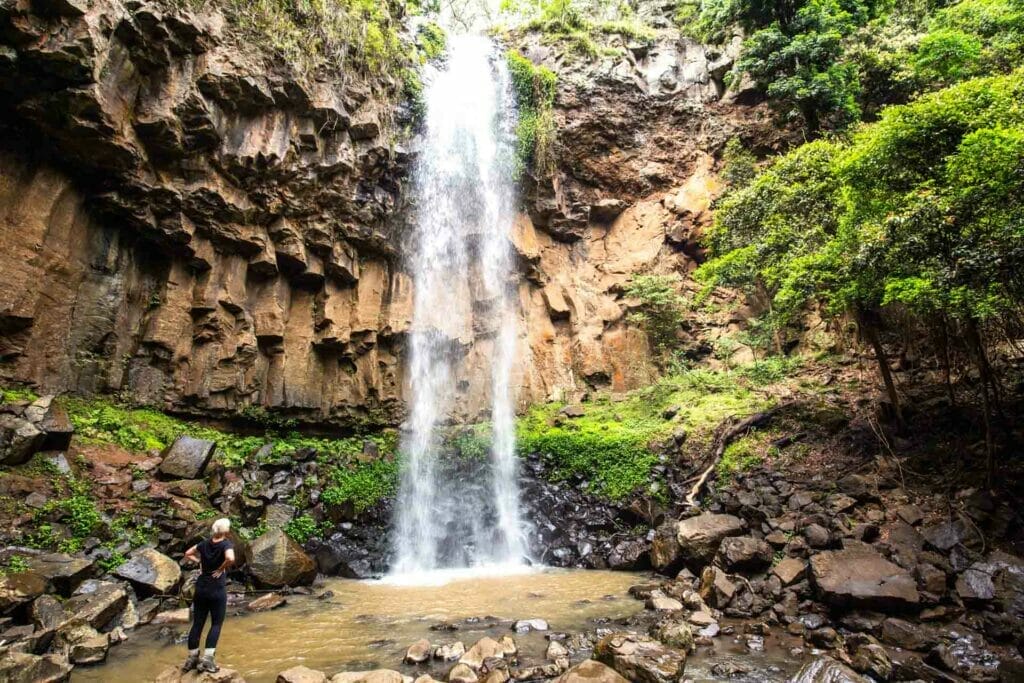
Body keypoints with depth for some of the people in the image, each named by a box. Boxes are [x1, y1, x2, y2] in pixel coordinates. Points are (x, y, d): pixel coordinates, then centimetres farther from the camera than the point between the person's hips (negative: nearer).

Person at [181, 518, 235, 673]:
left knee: (197, 623, 13)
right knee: (216, 624, 6)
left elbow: (187, 554, 16)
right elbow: (230, 558, -33)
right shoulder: (226, 544, -14)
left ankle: (191, 658, 21)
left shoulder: (205, 543, 4)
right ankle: (206, 659, 0)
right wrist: (221, 569, -15)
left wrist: (200, 562, 12)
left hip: (201, 588, 5)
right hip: (217, 589, -5)